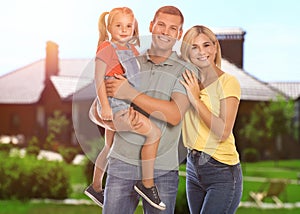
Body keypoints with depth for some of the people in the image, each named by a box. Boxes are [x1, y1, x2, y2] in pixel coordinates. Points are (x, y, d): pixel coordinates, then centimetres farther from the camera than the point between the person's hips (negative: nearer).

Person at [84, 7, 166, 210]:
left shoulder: (130, 48, 11)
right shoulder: (107, 49, -13)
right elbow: (98, 78, -18)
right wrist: (104, 105, -23)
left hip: (125, 105, 10)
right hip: (115, 105, -10)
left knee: (110, 147, 22)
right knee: (154, 132, -19)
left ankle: (96, 187, 40)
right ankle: (148, 184, -13)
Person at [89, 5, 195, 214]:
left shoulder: (185, 71, 2)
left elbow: (175, 115, -14)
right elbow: (95, 111, 10)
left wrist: (130, 93, -13)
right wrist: (116, 123, -12)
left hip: (162, 170, -1)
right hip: (122, 162, 2)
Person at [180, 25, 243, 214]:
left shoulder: (228, 82, -10)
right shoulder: (188, 82, 9)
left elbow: (223, 132, -19)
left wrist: (196, 99, -18)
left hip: (223, 172, -6)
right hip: (193, 168, 7)